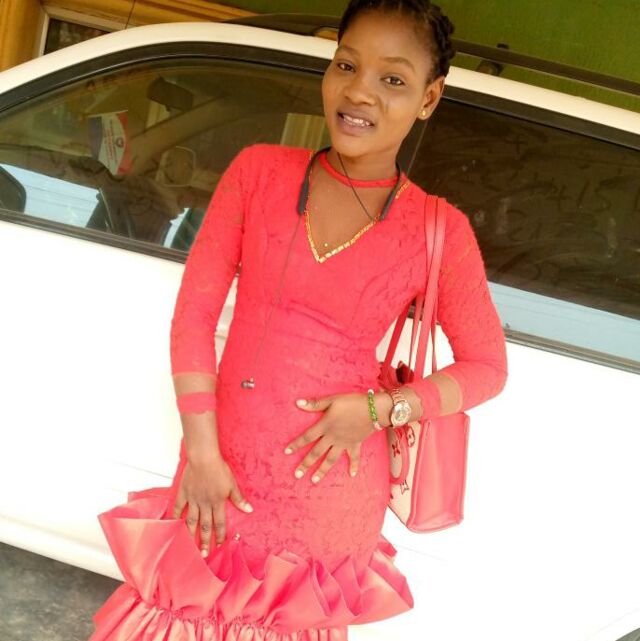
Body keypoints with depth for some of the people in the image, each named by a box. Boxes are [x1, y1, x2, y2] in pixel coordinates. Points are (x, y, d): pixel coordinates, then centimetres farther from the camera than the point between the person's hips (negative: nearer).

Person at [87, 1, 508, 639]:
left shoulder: (440, 233, -8)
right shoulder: (259, 172, -4)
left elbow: (486, 366, 2)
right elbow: (195, 309, -4)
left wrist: (379, 407, -13)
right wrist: (201, 450, -11)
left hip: (328, 481, -1)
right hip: (221, 467, 1)